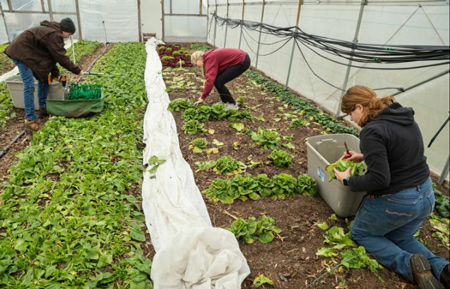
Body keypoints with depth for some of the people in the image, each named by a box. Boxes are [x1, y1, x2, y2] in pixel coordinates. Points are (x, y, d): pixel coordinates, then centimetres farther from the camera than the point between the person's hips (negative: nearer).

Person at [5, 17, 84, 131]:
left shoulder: (52, 31, 10)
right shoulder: (54, 35, -22)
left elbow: (52, 54, 10)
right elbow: (61, 57, -22)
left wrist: (55, 73, 6)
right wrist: (77, 70, -15)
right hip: (21, 52, -11)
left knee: (44, 78, 12)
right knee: (29, 85, -15)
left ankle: (43, 109, 19)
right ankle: (30, 120, -14)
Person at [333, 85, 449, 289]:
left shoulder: (371, 131, -23)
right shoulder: (406, 118, 4)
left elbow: (379, 179, -28)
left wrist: (348, 181, -12)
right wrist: (364, 157, 16)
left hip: (395, 202, -8)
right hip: (426, 196, 8)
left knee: (360, 233, 19)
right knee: (399, 238, 31)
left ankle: (409, 265, -2)